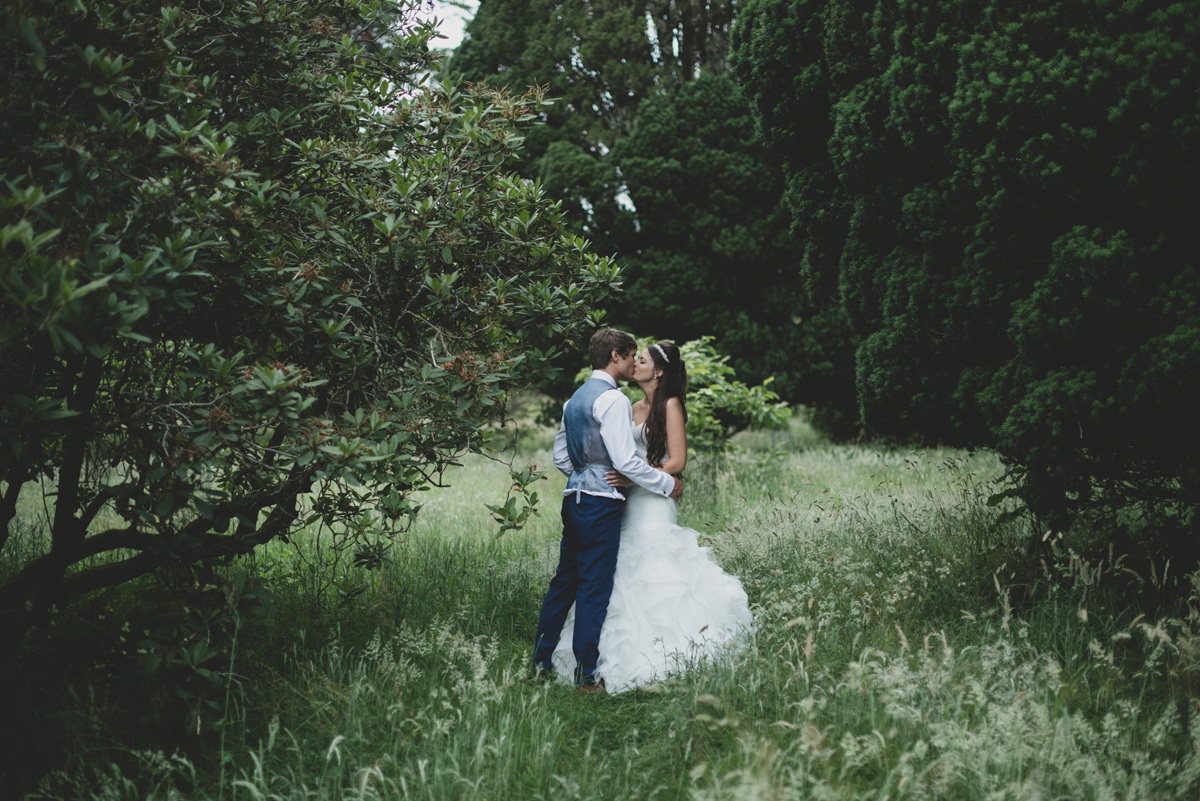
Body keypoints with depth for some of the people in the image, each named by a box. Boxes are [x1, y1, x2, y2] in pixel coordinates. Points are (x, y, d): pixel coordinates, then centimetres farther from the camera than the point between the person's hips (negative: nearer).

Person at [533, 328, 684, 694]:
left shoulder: (575, 398, 15)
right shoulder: (612, 399, -14)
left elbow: (560, 455, 20)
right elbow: (626, 460, -19)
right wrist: (668, 484, -8)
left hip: (574, 498, 9)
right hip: (601, 503, -9)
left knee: (564, 582, 15)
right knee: (594, 589, -3)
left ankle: (542, 661, 21)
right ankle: (585, 675, 1)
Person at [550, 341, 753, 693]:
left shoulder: (670, 405, -4)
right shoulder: (635, 408, 17)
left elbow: (677, 460, -12)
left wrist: (632, 478, -21)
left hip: (654, 503, -7)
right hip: (629, 505, 7)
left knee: (651, 574, -12)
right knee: (624, 580, 3)